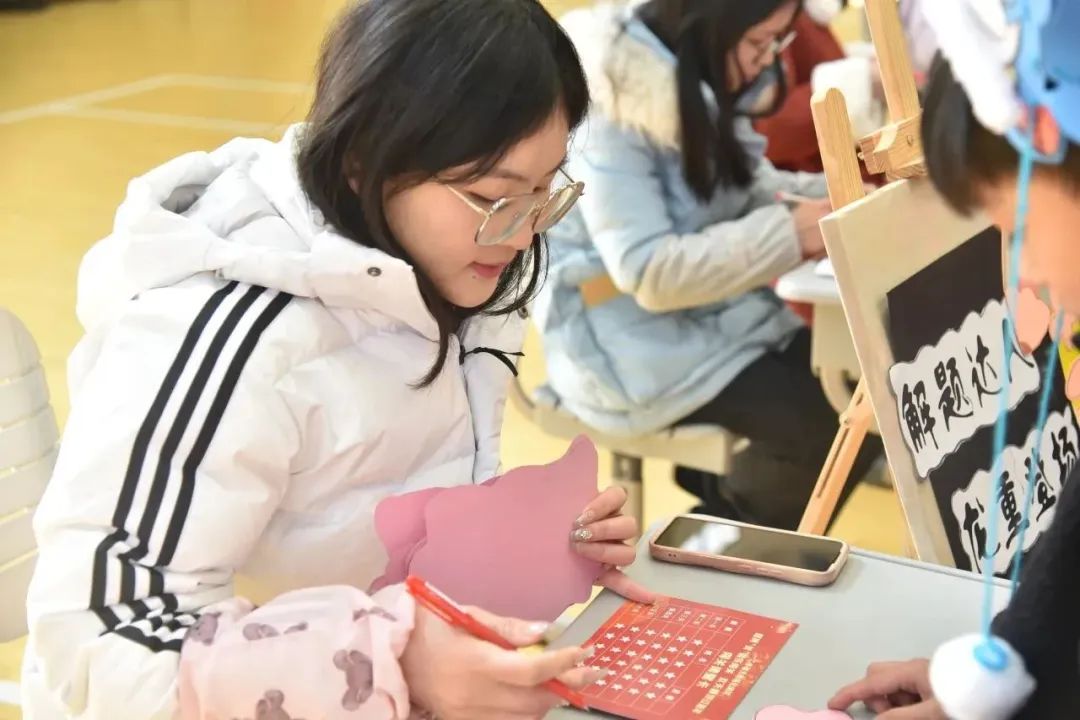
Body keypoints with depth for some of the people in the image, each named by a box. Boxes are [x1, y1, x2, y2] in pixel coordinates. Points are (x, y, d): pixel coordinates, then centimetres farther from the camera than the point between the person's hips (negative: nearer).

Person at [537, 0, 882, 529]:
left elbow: (742, 191, 11)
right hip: (632, 342, -8)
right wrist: (791, 233, -29)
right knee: (833, 423, -19)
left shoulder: (703, 76, 1)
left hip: (718, 315, 8)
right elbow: (650, 272, -28)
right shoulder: (609, 99, -23)